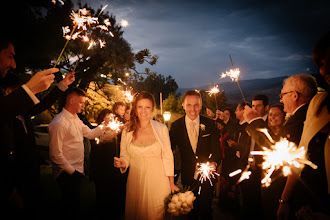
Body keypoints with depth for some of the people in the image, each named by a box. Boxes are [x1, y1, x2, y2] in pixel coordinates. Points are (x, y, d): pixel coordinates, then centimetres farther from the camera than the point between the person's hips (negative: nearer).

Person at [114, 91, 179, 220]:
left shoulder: (162, 129, -3)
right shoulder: (127, 131, 1)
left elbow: (167, 157, 0)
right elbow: (125, 157, 9)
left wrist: (172, 183, -1)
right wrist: (122, 163, -14)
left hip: (158, 181, -1)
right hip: (136, 182, 1)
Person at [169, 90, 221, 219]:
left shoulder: (209, 124, -5)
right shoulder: (176, 126, -6)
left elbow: (216, 148, -6)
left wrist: (214, 162, -26)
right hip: (188, 176, 1)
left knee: (206, 209, 13)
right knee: (191, 209, 18)